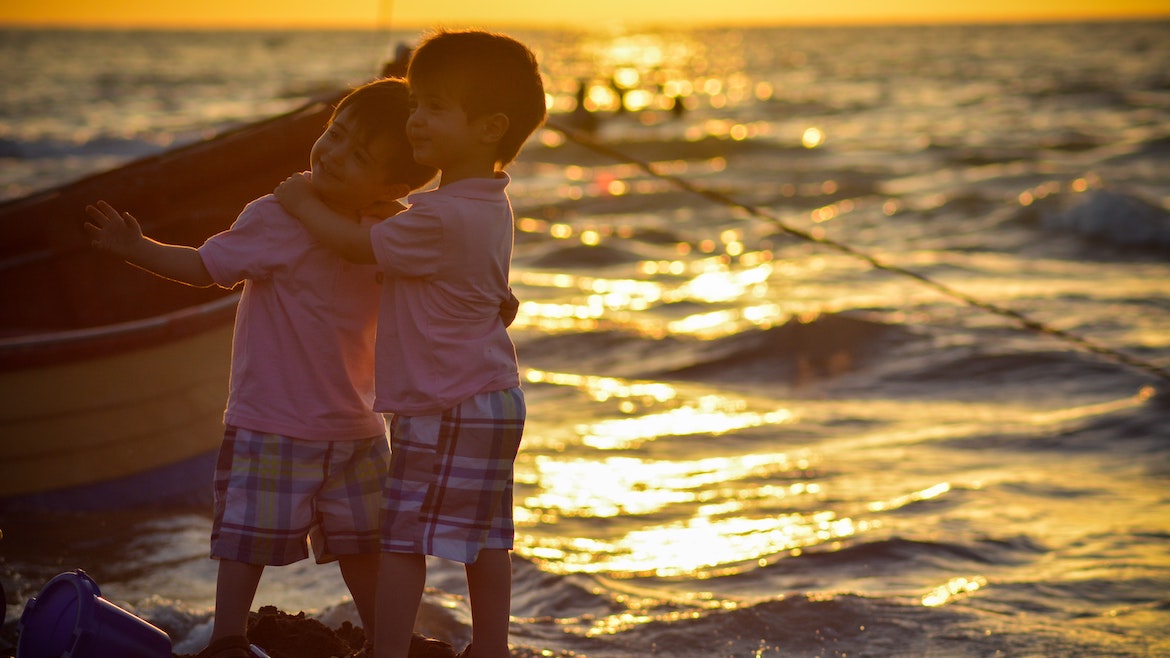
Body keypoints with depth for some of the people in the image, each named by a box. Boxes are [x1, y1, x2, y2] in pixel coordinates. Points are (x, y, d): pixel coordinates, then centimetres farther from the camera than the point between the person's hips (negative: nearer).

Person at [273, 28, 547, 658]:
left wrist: (302, 202, 2)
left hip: (443, 409, -10)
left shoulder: (441, 219, -25)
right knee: (485, 536, 16)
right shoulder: (487, 203, 7)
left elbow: (357, 244, -13)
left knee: (401, 536, -2)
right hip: (492, 398, 10)